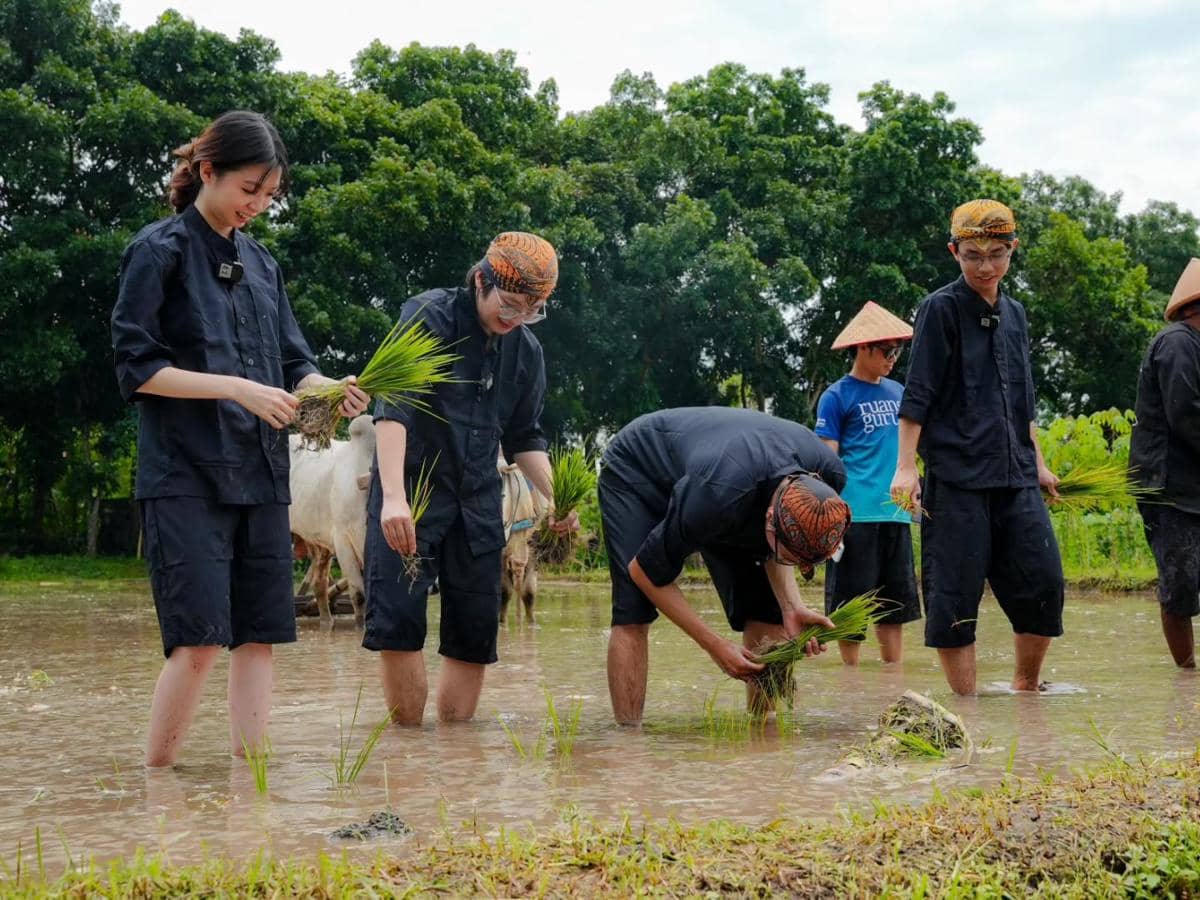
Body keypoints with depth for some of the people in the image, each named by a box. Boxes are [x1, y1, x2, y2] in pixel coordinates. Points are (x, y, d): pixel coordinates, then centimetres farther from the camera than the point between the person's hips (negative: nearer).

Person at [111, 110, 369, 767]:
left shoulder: (260, 264, 16)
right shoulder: (161, 251, -3)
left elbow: (293, 364, 17)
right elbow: (136, 367, -9)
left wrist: (329, 389, -5)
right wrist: (236, 387, -17)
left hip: (260, 473, 7)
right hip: (186, 472, -6)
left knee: (259, 635, 4)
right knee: (199, 638, -12)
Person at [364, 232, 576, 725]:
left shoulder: (526, 351, 6)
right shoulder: (429, 318, -11)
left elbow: (524, 438, 17)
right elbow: (393, 409, -23)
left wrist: (556, 498, -1)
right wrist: (393, 496, -35)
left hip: (477, 503, 5)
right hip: (410, 494, -5)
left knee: (476, 631, 3)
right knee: (397, 620, -13)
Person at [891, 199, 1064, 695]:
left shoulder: (1015, 313, 15)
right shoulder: (941, 308, -3)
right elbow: (917, 394, -7)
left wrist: (1038, 463, 24)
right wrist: (906, 466, -13)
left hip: (1014, 475, 6)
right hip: (956, 475, -6)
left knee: (1043, 581, 2)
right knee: (955, 593, -5)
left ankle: (1026, 687, 18)